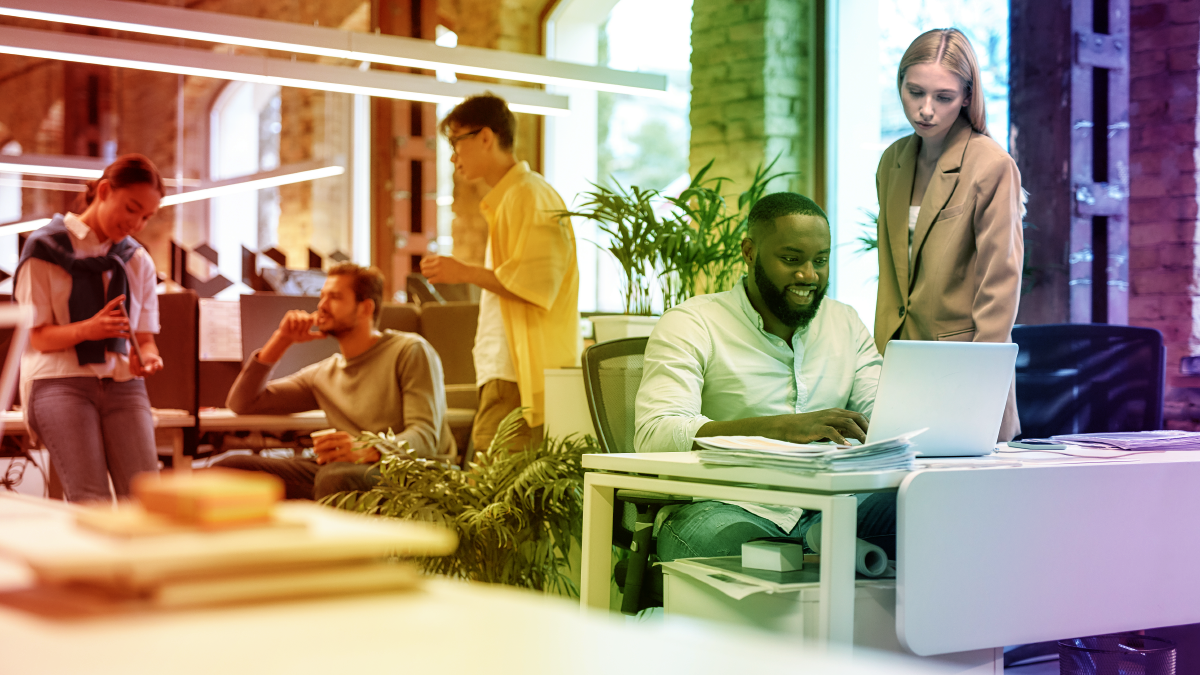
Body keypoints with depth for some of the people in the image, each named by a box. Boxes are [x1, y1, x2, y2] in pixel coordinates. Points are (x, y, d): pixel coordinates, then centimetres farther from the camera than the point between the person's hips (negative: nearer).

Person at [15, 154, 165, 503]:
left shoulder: (138, 261, 18)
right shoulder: (46, 248, 3)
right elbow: (34, 336, -2)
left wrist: (146, 357, -8)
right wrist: (87, 329, -22)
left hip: (122, 384, 4)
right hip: (59, 382, -4)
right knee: (92, 502, -26)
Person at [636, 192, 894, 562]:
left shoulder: (846, 323, 19)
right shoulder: (690, 325, 0)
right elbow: (655, 434, -15)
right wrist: (781, 428, -27)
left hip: (824, 507, 4)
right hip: (726, 507, -4)